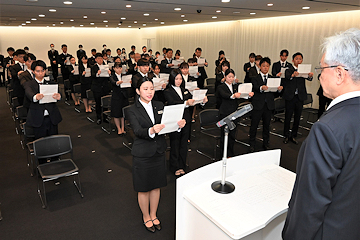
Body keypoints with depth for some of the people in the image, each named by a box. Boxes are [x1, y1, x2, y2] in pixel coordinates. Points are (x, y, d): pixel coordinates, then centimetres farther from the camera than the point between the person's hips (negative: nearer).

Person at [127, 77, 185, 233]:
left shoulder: (159, 106, 3)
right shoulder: (133, 110, -9)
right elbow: (137, 131, -23)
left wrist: (179, 124, -25)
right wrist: (151, 131, -43)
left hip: (159, 151, 4)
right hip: (142, 154, -4)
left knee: (156, 186, 17)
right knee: (144, 188, 11)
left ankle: (153, 215, 38)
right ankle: (146, 217, 34)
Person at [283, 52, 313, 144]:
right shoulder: (289, 70, 0)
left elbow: (308, 78, -10)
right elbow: (287, 77, -22)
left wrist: (310, 76, -34)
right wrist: (292, 75, -44)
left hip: (300, 97, 3)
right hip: (290, 96, -3)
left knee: (297, 117, 9)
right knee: (288, 117, 3)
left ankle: (293, 136, 22)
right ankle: (286, 136, 16)